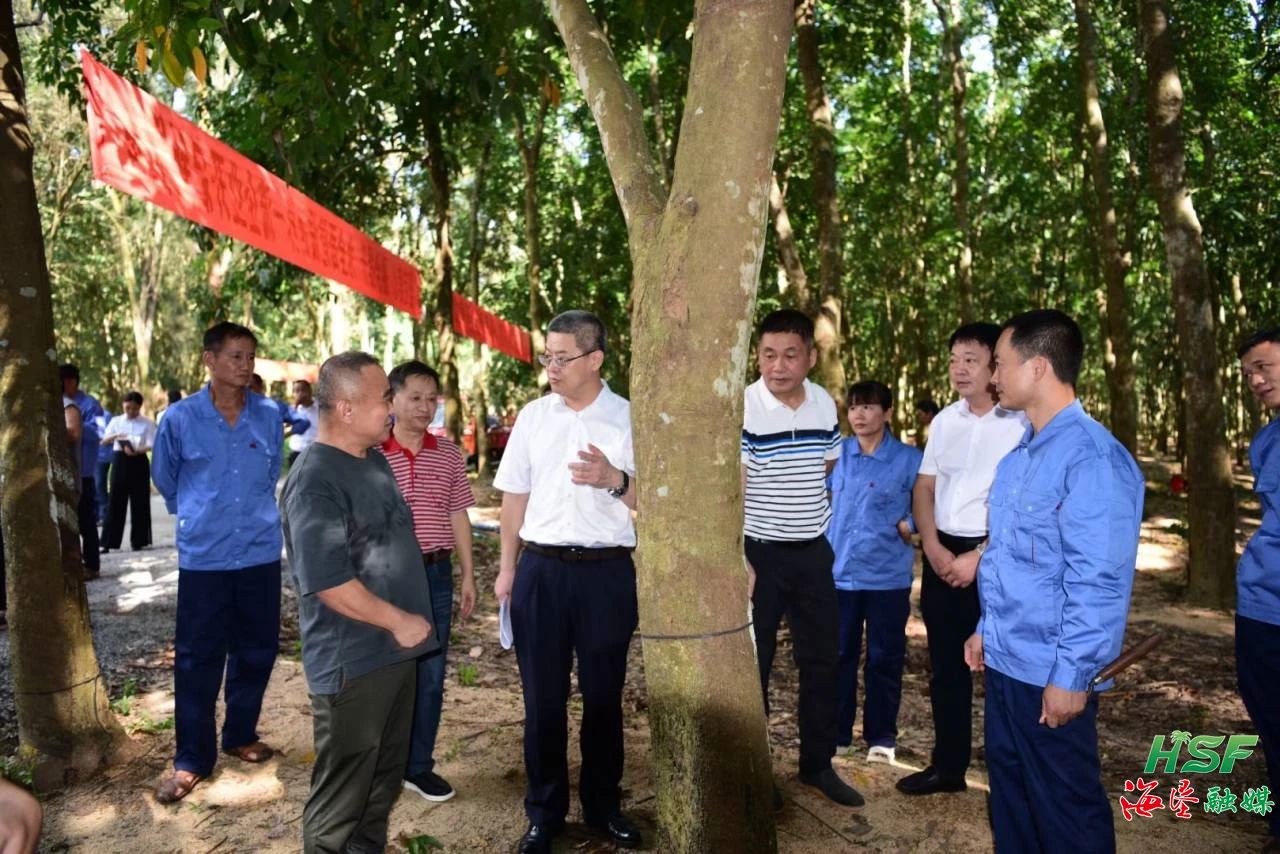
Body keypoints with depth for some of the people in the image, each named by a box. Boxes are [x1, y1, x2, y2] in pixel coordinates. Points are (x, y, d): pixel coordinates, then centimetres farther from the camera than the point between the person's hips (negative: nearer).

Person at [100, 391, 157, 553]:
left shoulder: (147, 423, 2)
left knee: (139, 502, 2)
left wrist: (136, 450, -27)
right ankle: (108, 542, 4)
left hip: (139, 462, -1)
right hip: (120, 461, 1)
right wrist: (115, 436, -18)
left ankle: (138, 540, 13)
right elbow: (103, 441, 3)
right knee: (116, 501, 0)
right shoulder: (116, 421, 8)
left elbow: (150, 445, -7)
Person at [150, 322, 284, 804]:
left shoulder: (270, 416, -1)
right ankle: (192, 759, 17)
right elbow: (164, 479, 10)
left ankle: (240, 736, 32)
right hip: (203, 556, -2)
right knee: (197, 659, 4)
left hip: (261, 553, 3)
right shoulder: (180, 418, -7)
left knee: (257, 650, 12)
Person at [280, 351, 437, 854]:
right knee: (342, 793, 7)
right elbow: (329, 583, -26)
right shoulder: (314, 482, -20)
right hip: (352, 662, -9)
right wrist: (399, 622, -16)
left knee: (385, 776, 22)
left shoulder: (375, 461, 9)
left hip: (396, 652, 9)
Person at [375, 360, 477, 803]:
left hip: (436, 573, 3)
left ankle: (418, 766, 26)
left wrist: (468, 575, 8)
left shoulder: (449, 454, 3)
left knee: (429, 675, 11)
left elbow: (458, 517, 9)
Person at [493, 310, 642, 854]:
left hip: (606, 571, -2)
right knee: (543, 699, 10)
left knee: (603, 695, 12)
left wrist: (614, 479, -24)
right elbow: (515, 495, 10)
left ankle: (603, 804, 31)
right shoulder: (533, 417, 4)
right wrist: (507, 567, 9)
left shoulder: (627, 418, -3)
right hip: (541, 568, 2)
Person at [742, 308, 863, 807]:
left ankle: (818, 764, 30)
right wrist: (736, 559, -29)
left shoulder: (825, 404, 1)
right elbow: (732, 490, -21)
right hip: (759, 553, -5)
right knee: (752, 665, 6)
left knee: (823, 659, 13)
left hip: (814, 552, 5)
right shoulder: (742, 409, -17)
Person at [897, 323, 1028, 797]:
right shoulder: (944, 421, 9)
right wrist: (933, 547, -3)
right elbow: (923, 489, 11)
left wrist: (978, 557, -14)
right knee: (946, 667, 13)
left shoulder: (1022, 423, -10)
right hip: (943, 553, 6)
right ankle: (948, 765, 26)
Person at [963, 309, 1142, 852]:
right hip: (1005, 661, 8)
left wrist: (1071, 675, -20)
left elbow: (1098, 580, -21)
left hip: (1051, 673, -8)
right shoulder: (1019, 456, 8)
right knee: (1009, 793, 20)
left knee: (1066, 809, 9)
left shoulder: (1091, 455, -20)